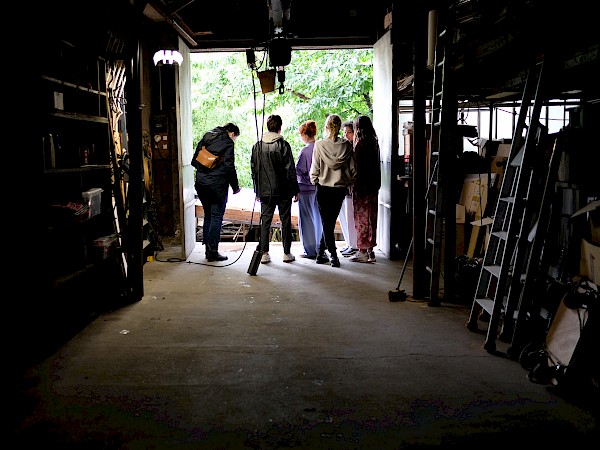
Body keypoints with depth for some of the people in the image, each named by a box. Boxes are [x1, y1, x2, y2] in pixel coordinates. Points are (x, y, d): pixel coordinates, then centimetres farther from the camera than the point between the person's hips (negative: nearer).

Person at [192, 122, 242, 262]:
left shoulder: (205, 139, 13)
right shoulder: (227, 143, -7)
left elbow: (194, 161, 14)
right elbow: (229, 167, -12)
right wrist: (235, 187, -3)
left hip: (201, 183, 7)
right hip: (217, 185, -7)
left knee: (208, 215, 16)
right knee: (217, 217, -1)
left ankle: (208, 249, 19)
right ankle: (213, 251, 0)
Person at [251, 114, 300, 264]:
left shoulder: (257, 146, 5)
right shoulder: (283, 145, -8)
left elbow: (253, 169, 9)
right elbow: (290, 169, -8)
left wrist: (257, 191, 16)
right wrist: (295, 190, -1)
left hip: (265, 191, 3)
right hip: (283, 190, -3)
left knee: (265, 221, 7)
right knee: (285, 221, 6)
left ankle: (264, 253, 5)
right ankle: (287, 253, 11)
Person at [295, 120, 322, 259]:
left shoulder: (305, 151, -17)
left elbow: (298, 170, -15)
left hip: (306, 188, -7)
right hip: (319, 187, 7)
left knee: (306, 219, 2)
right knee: (318, 217, 15)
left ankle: (310, 251, 5)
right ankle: (320, 248, 23)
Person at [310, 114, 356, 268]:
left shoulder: (319, 145, -10)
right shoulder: (347, 145, -5)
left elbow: (315, 169, -6)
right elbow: (352, 168, -2)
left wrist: (314, 181, 11)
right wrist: (349, 182, 13)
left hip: (323, 188, -2)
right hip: (340, 189, 2)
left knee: (326, 222, 6)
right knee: (331, 222, 13)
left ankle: (333, 255, 2)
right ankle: (321, 252, 18)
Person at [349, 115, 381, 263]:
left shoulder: (361, 144, -14)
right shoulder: (374, 142, 9)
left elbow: (357, 167, -16)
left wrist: (354, 186, -11)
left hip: (362, 186, -8)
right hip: (373, 186, 8)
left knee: (362, 218, 0)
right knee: (370, 218, 13)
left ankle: (364, 252, 4)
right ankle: (369, 250, 20)